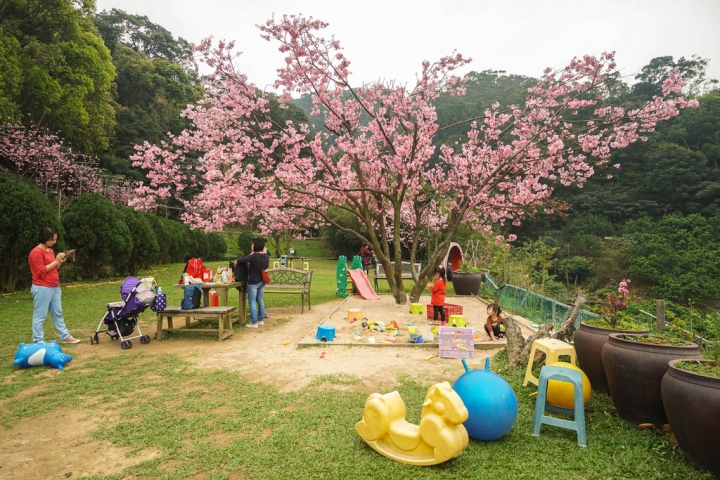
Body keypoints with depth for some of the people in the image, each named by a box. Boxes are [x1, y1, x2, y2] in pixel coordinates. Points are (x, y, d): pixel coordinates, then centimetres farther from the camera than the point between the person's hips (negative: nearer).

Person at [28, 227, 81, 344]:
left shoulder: (50, 250, 14)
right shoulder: (36, 252, -12)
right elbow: (41, 271, -17)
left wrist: (60, 262, 3)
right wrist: (55, 261, -16)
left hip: (54, 287, 9)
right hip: (42, 289, -9)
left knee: (58, 314, 13)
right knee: (40, 316, -2)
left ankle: (65, 337, 20)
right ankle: (38, 342, 5)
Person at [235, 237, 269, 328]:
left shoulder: (253, 256, -22)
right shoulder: (266, 256, -1)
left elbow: (241, 260, -20)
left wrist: (236, 262, 1)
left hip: (253, 282, -7)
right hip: (262, 281, 7)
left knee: (252, 302, 0)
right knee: (260, 301, 16)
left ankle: (254, 323, 1)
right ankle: (261, 320, 25)